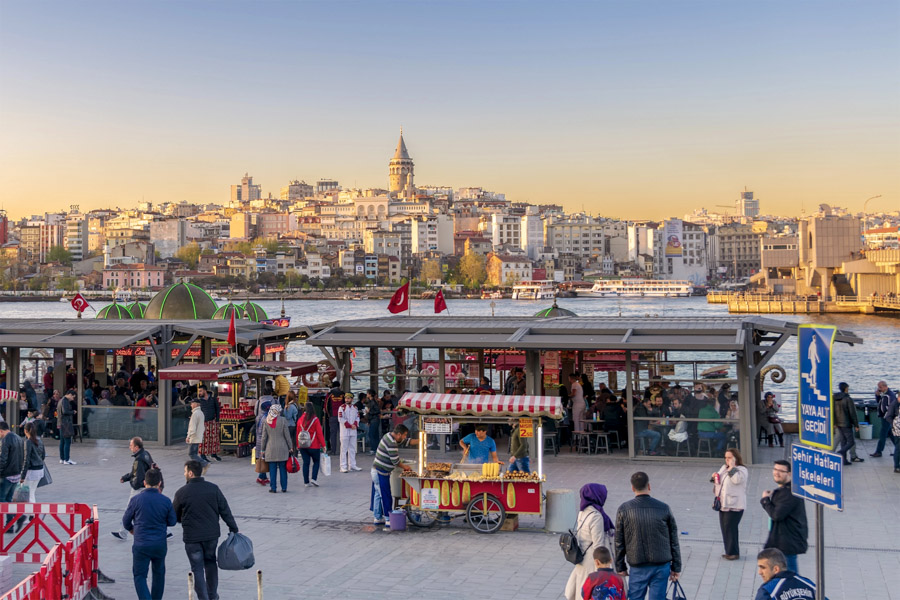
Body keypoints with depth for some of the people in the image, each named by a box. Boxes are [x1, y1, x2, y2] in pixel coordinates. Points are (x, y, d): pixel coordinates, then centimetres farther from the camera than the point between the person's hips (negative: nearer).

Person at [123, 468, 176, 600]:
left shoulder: (136, 500, -9)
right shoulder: (166, 501, -7)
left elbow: (126, 521, 3)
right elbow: (172, 522, 3)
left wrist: (131, 529, 25)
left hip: (141, 545, -2)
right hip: (160, 544, 2)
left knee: (139, 576, 6)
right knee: (159, 573, 21)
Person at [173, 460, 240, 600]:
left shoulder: (182, 492, -10)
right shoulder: (213, 488, -4)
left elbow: (175, 516, 1)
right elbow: (225, 511, 0)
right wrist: (233, 529, 8)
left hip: (192, 537, -3)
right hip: (212, 534, 3)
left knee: (198, 569, 6)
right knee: (210, 563, 21)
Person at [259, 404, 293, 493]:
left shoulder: (266, 421, -1)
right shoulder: (282, 420, -7)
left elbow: (264, 437, 3)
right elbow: (287, 435, -4)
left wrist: (263, 450, 10)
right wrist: (290, 448, 4)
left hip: (270, 449, 1)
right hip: (282, 448, -1)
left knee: (272, 469, 5)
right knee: (283, 469, 6)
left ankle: (273, 488, 5)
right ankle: (284, 488, 9)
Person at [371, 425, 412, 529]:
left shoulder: (388, 436, 6)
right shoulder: (392, 444, -25)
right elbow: (396, 461, -19)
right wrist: (404, 467, -1)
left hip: (376, 471, 10)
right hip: (381, 473, -10)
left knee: (378, 495, 16)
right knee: (386, 497, -6)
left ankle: (378, 519, 26)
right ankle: (388, 523, -4)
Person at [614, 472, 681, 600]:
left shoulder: (624, 510, -5)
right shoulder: (664, 508, -3)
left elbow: (619, 542, -1)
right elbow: (673, 540, 3)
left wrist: (620, 568, 9)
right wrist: (676, 567, 11)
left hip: (638, 567, -1)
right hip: (661, 565, 1)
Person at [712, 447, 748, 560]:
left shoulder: (742, 470, -7)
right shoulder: (723, 468, 16)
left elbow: (737, 479, -28)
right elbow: (718, 481, 28)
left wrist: (732, 467, -21)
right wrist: (714, 477, 6)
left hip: (734, 505, -8)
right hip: (723, 504, 8)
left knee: (730, 529, -8)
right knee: (725, 529, 10)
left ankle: (733, 553, 1)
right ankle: (729, 552, 19)